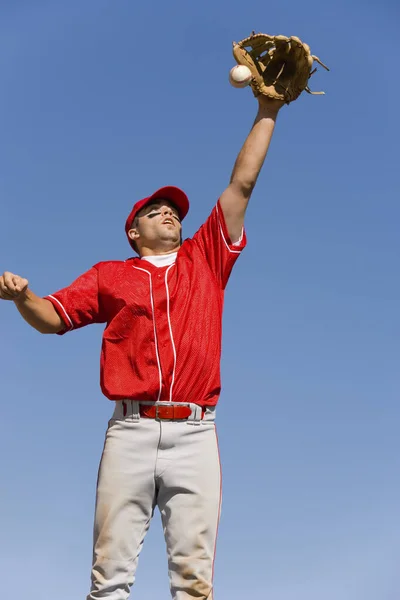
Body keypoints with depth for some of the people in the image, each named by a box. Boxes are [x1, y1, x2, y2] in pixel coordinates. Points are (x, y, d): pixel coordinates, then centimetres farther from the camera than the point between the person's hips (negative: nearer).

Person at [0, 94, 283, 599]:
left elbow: (242, 184, 19)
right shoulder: (110, 275, 18)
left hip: (195, 432, 1)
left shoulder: (205, 260, 20)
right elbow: (52, 318, 15)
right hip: (130, 429, 0)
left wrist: (267, 110, 20)